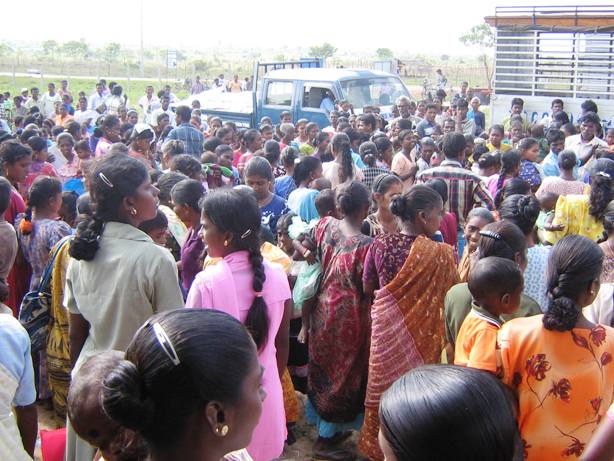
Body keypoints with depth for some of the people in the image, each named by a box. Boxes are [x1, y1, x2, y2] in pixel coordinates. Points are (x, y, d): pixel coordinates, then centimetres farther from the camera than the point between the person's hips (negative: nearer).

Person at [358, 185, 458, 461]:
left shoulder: (380, 244, -9)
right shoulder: (440, 254, -21)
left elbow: (367, 288, 3)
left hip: (386, 329, 4)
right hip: (422, 335, -3)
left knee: (386, 389, 19)